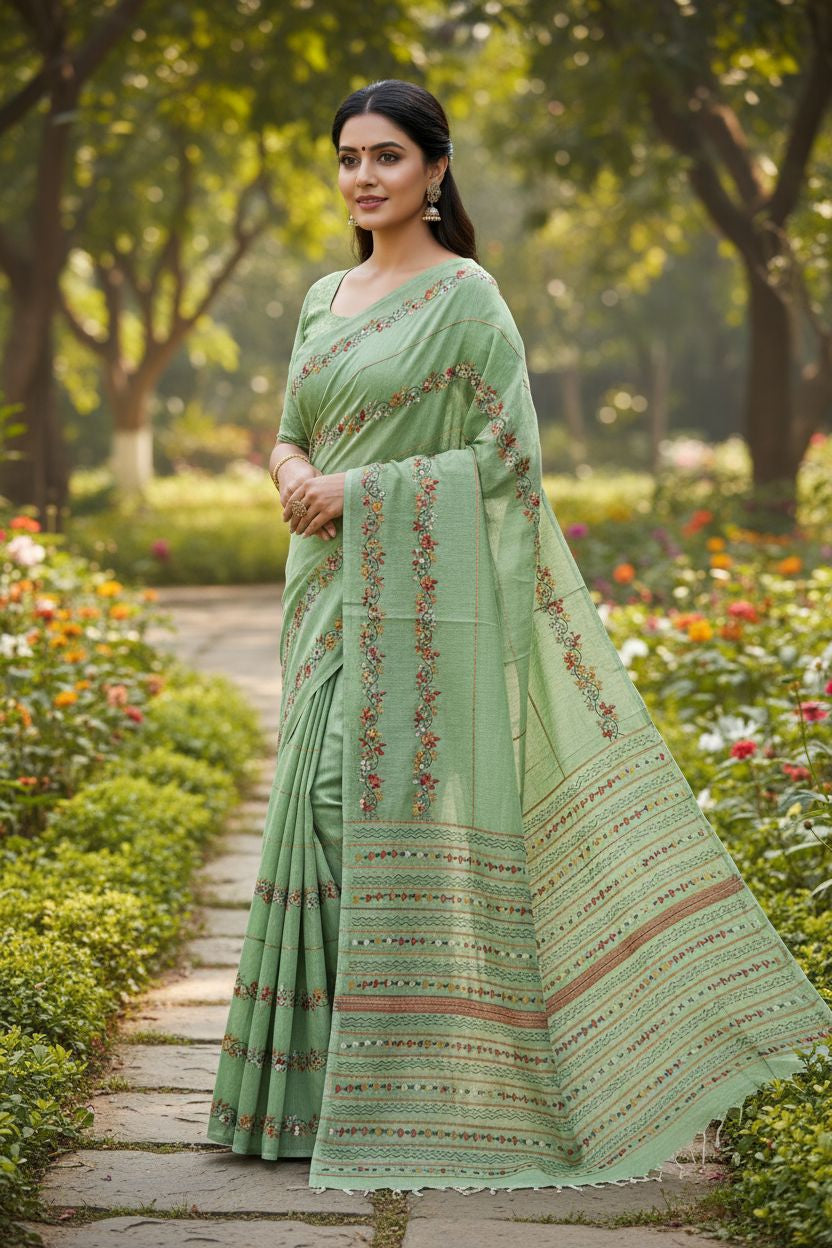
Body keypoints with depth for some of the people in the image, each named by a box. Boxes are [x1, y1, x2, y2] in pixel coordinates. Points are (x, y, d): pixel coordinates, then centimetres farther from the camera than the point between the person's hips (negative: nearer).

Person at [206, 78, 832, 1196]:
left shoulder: (465, 295, -6)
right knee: (329, 808, 7)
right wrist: (295, 475, -5)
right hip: (337, 590, 7)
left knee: (413, 813, -8)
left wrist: (359, 488, -14)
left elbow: (506, 456, -11)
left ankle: (429, 1095, -1)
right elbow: (290, 434, 19)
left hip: (424, 593, -7)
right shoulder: (325, 298, 16)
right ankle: (333, 1082, 17)